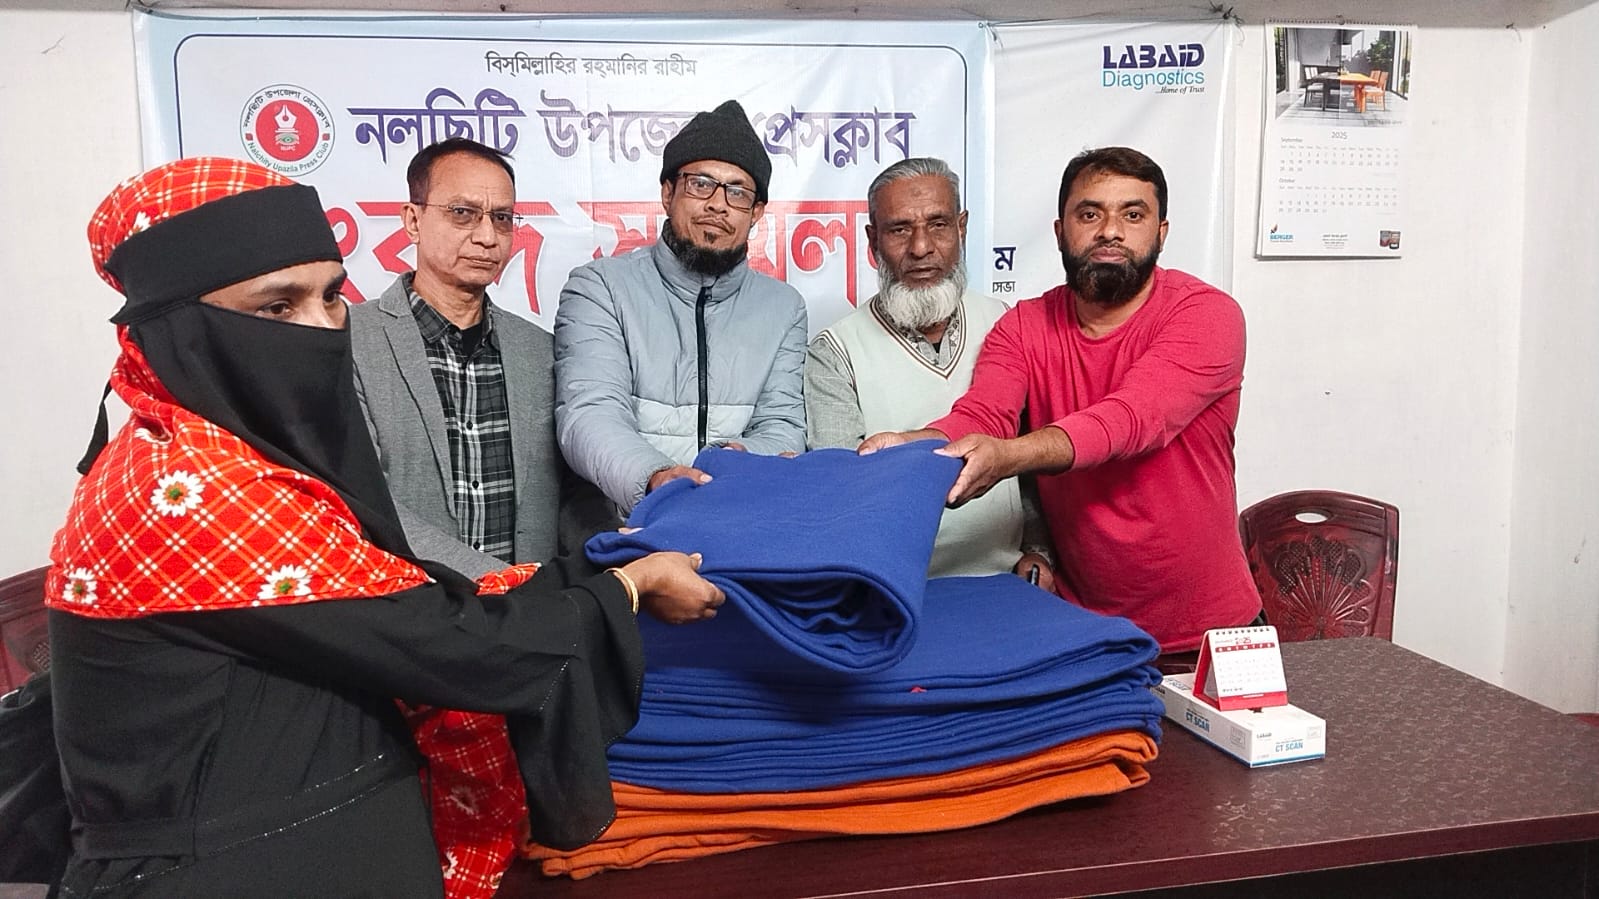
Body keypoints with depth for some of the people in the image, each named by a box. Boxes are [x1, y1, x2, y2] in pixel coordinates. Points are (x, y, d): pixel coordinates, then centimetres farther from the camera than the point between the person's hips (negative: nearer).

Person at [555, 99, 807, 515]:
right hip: (621, 529, -1)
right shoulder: (598, 287, 4)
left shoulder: (783, 307, 16)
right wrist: (653, 479, -31)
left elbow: (782, 428, 8)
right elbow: (589, 414, -10)